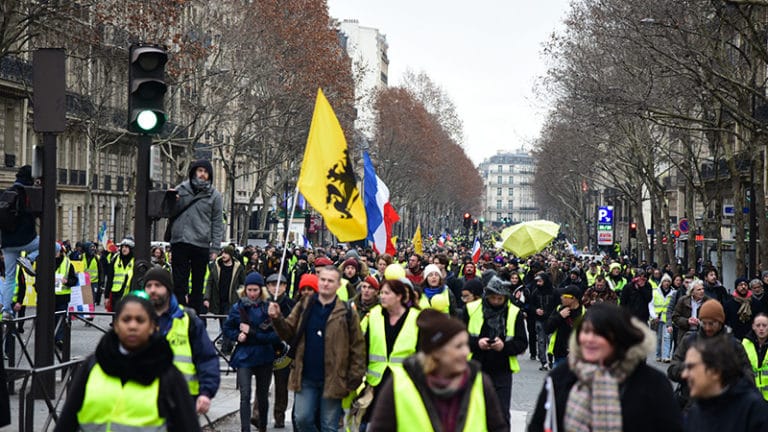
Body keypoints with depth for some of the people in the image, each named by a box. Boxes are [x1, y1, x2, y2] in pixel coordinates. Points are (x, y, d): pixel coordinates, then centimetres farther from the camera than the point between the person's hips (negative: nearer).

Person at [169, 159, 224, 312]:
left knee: (198, 283, 7)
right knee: (179, 281, 0)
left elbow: (217, 223, 3)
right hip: (180, 242, 1)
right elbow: (171, 212, 14)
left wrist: (215, 248, -4)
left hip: (201, 244, -1)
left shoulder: (214, 195, 3)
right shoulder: (181, 189, 7)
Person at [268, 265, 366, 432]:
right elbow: (289, 334, 6)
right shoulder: (304, 306, 4)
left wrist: (355, 379, -8)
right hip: (306, 378, 3)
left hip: (333, 380, -3)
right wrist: (277, 319, -12)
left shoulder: (347, 312, -6)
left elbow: (357, 347, -5)